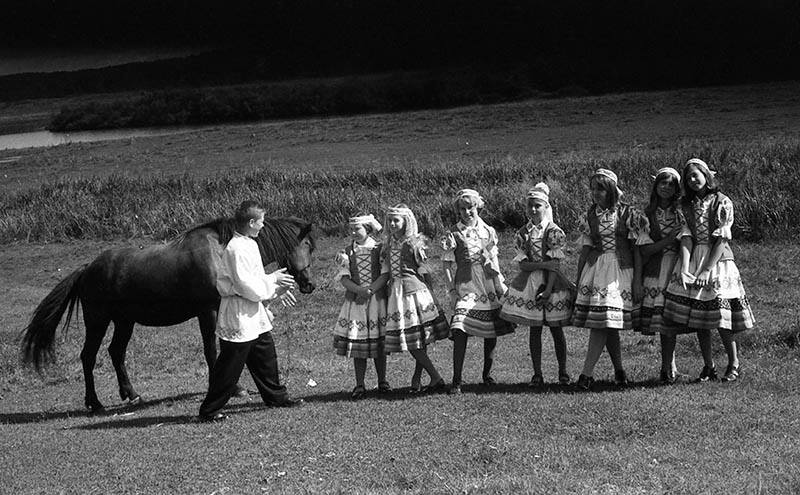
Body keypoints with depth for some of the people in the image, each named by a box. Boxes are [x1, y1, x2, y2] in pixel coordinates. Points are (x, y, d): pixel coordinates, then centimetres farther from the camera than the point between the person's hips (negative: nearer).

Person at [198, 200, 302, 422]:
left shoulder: (249, 245, 9)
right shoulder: (237, 249, -22)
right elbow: (248, 288, -25)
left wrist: (277, 290, 7)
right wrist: (273, 280, -11)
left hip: (255, 316, 10)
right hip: (239, 318, -10)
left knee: (266, 357, 21)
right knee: (229, 368, -1)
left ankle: (276, 397, 37)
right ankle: (209, 410, 10)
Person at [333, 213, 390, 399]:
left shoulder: (379, 249, 1)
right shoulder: (348, 251, 7)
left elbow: (386, 275, -7)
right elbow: (344, 278, 0)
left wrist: (370, 290, -17)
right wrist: (359, 290, -16)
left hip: (377, 299, -2)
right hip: (355, 299, 2)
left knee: (379, 344, 3)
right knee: (357, 345, -1)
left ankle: (382, 381, 17)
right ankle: (359, 385, 5)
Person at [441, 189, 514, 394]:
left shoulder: (488, 231, 11)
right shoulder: (453, 235, 0)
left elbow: (494, 260, 16)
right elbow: (447, 265, -1)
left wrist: (499, 284, 11)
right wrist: (452, 291, -9)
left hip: (489, 285, 4)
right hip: (465, 286, -4)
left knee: (491, 331, 7)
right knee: (460, 330, -18)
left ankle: (487, 373, 26)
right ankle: (456, 380, -15)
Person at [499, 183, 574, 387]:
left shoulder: (554, 232, -4)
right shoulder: (523, 234, 5)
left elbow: (554, 265, -9)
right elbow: (522, 265, -1)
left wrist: (549, 289, -18)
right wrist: (542, 264, -17)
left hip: (550, 282, -2)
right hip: (529, 282, 2)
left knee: (556, 329, 3)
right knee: (534, 329, 3)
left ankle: (563, 372, 13)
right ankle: (537, 374, 8)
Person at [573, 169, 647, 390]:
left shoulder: (627, 214, -1)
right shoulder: (590, 216, 10)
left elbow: (637, 249, 0)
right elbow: (585, 250, 13)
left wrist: (638, 281, -5)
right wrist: (578, 281, 10)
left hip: (620, 269, -4)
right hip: (594, 268, 4)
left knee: (603, 322, -12)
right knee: (608, 325, 4)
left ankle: (587, 373, -14)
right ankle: (619, 370, 16)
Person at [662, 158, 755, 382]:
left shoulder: (722, 202, -4)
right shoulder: (688, 205, 10)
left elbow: (722, 240, -10)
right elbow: (687, 236, -1)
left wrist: (707, 270, -16)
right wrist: (684, 268, -14)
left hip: (718, 259, -5)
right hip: (693, 261, 5)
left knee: (721, 315, -7)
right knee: (697, 316, 4)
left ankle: (734, 365, 7)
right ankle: (708, 367, 12)